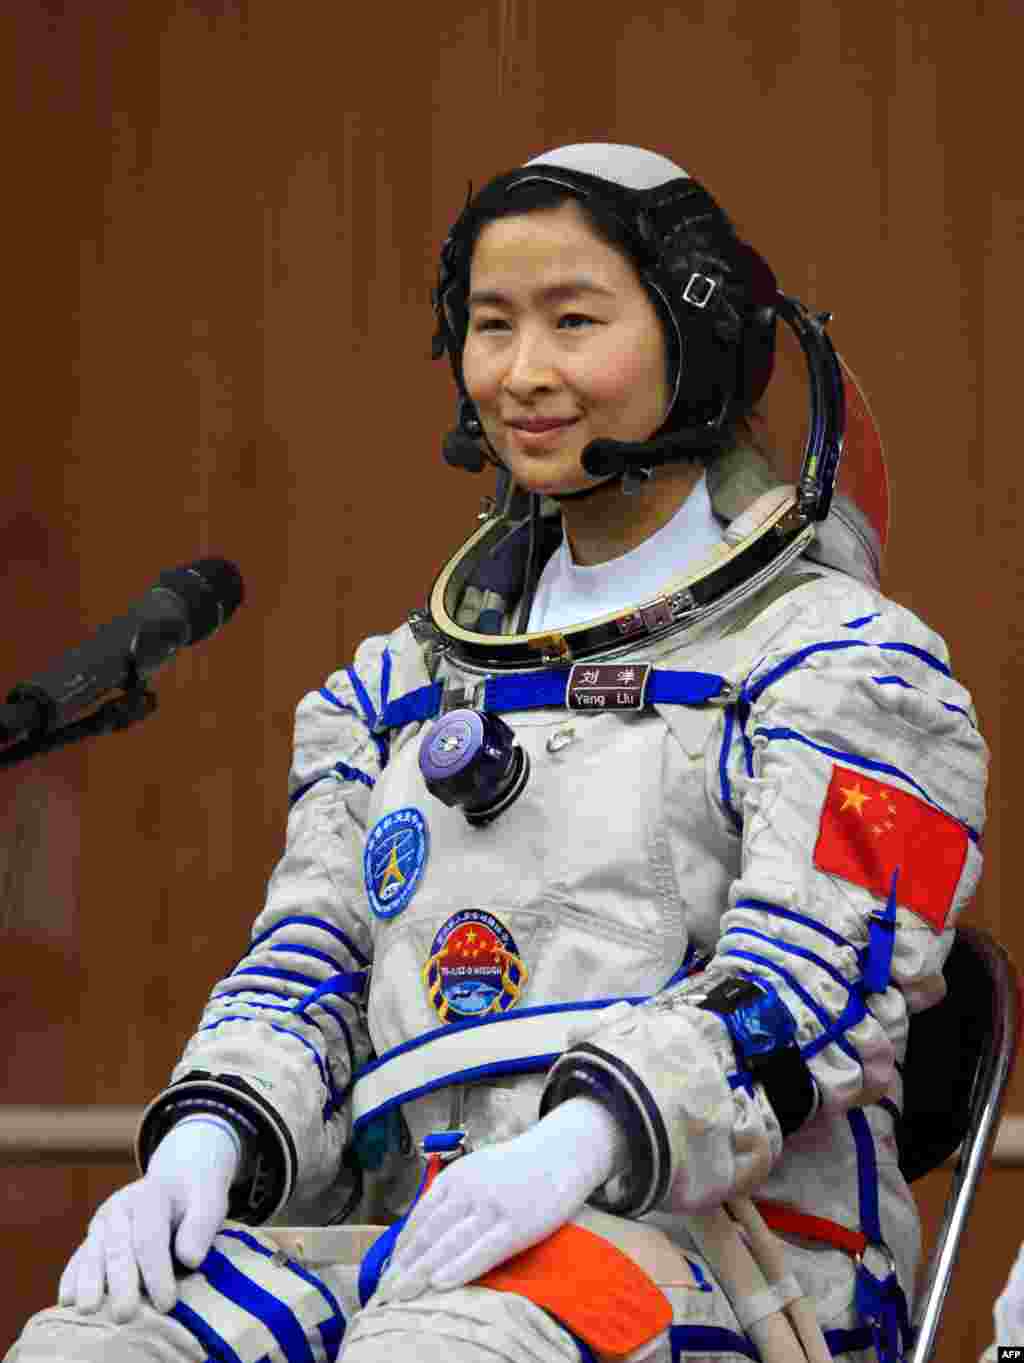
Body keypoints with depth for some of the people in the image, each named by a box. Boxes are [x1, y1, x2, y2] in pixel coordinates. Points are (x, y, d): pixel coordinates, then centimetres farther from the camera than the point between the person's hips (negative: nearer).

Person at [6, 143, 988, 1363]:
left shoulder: (833, 651, 8)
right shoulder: (403, 683, 27)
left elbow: (815, 976, -8)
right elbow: (310, 958, 17)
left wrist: (576, 1144, -26)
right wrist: (205, 1143, -7)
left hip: (727, 1241, -5)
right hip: (435, 1241, 5)